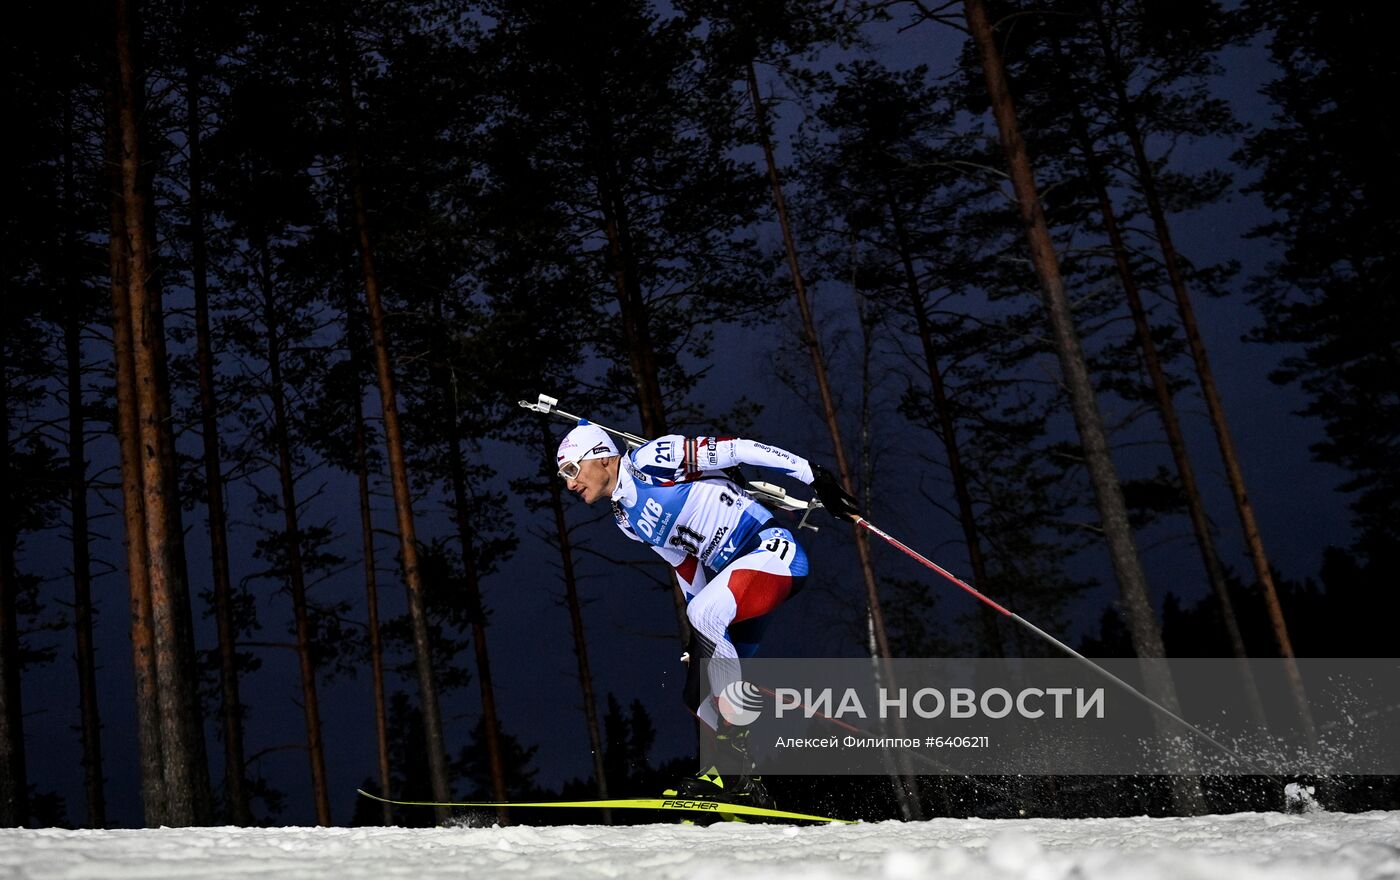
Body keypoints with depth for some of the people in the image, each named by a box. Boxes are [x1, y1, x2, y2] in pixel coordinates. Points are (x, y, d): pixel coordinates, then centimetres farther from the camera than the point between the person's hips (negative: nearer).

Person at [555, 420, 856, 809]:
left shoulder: (651, 459, -9)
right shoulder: (627, 519, 14)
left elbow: (736, 449, -13)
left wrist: (813, 475, -17)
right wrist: (701, 640, 18)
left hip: (774, 549, -9)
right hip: (736, 574, 9)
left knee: (702, 612, -33)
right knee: (700, 696, 5)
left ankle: (734, 760, -27)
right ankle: (746, 787, 14)